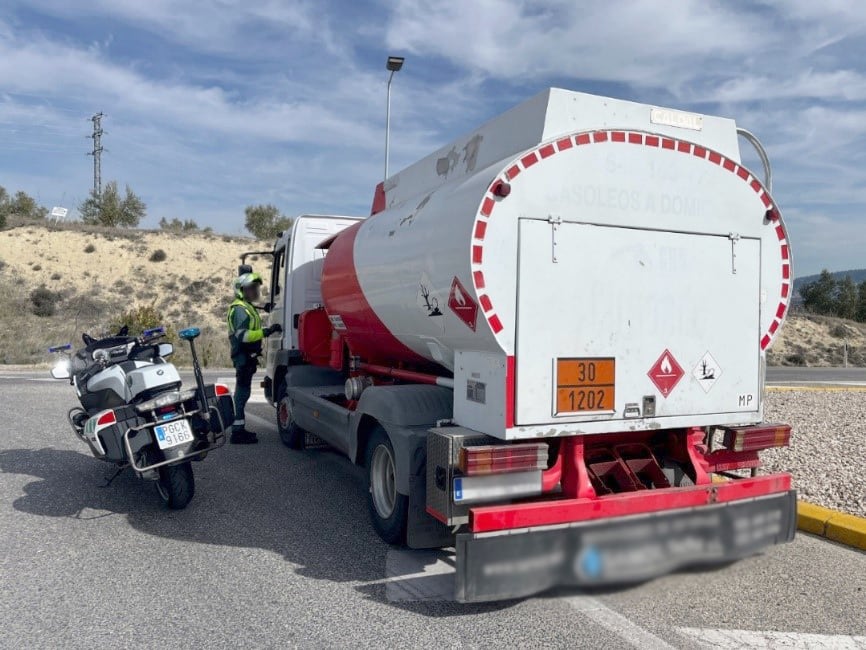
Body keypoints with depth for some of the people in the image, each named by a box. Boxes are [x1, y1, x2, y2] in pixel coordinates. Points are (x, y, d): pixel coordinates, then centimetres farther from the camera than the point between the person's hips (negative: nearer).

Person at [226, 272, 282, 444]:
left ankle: (239, 429, 24)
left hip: (247, 357, 11)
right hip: (243, 356, -11)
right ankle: (237, 432, -9)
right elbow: (242, 335, -26)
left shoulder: (247, 307, 19)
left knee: (242, 391, 15)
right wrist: (266, 332, -30)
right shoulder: (240, 309, -14)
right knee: (243, 391, -10)